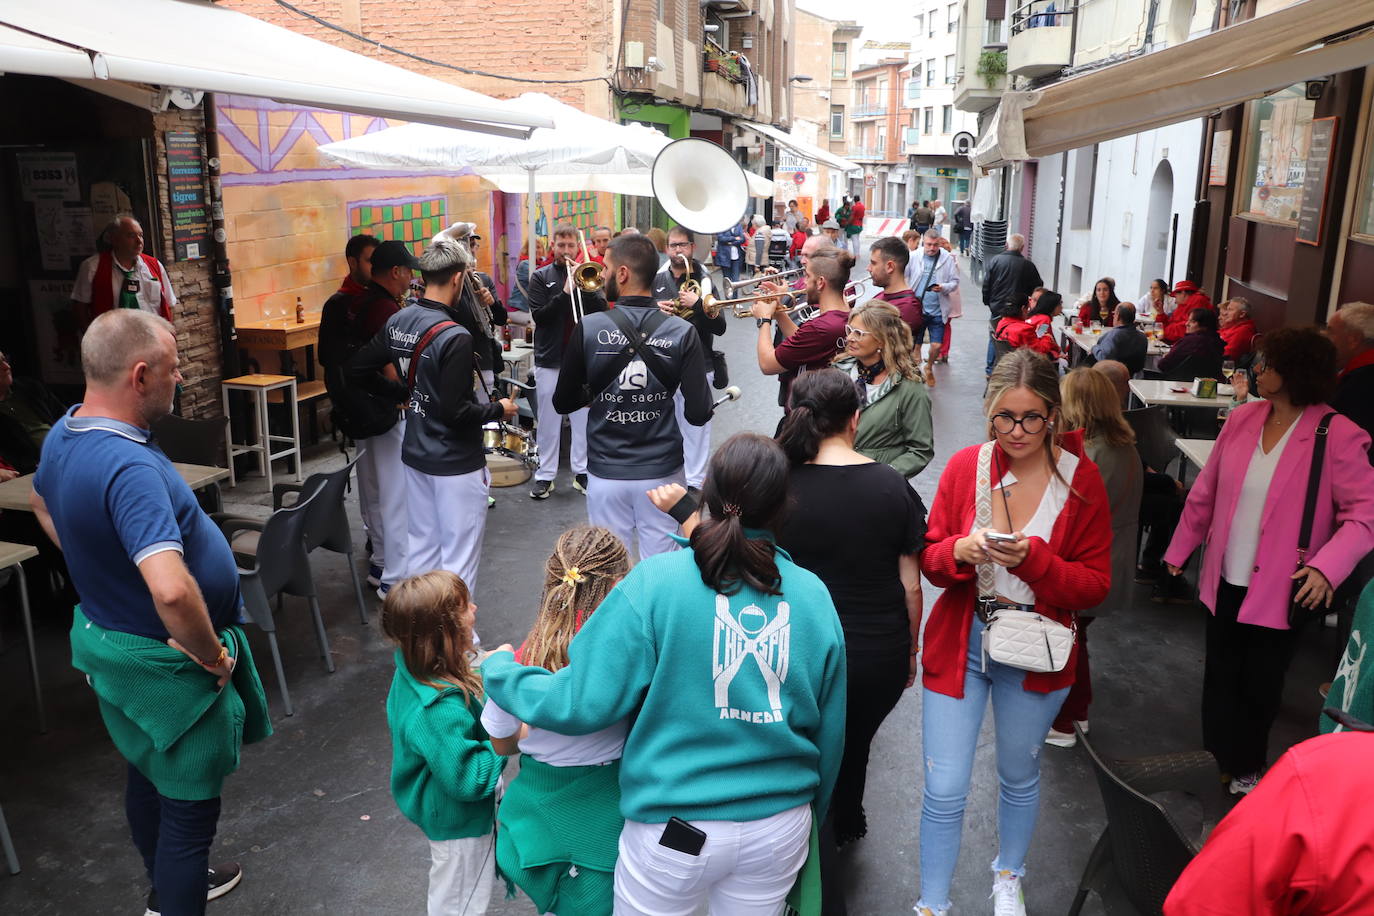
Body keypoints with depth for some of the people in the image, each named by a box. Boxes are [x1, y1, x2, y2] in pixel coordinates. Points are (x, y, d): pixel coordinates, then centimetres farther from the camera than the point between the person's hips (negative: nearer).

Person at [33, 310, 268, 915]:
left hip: (104, 636, 10)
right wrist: (214, 657, -27)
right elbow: (172, 589, -45)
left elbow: (42, 503, 20)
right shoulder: (129, 467, -34)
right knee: (189, 804, 8)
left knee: (147, 777, 29)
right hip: (167, 662, -10)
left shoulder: (63, 433, -3)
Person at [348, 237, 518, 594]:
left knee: (421, 548, 19)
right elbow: (455, 411, -24)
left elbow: (358, 369, 10)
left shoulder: (397, 322, 2)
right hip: (456, 464, -8)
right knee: (458, 558, 3)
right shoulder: (455, 337, -23)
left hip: (414, 456, 8)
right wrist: (499, 409, -8)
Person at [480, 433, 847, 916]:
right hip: (781, 830, 3)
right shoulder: (814, 596, -7)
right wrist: (811, 809, 20)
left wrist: (499, 669, 0)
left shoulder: (657, 582, -18)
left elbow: (581, 703, -19)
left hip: (676, 833, -3)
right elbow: (829, 729, 2)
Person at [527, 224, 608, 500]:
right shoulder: (541, 277, 3)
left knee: (583, 417, 5)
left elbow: (602, 310, -3)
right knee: (548, 419, 4)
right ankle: (545, 475, 12)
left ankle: (581, 471, 15)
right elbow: (538, 315, -9)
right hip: (549, 358, -1)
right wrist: (565, 292, -19)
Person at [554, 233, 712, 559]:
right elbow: (698, 414, -11)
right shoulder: (683, 333, -9)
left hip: (606, 473, 0)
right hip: (662, 471, 0)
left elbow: (563, 403, -1)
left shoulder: (588, 329, -9)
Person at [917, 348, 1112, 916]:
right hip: (959, 642, 0)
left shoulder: (1081, 480, -10)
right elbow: (931, 561, -2)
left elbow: (1094, 586, -10)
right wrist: (962, 551, -24)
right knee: (944, 789, 1)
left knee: (1020, 776, 23)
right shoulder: (964, 467, -7)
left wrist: (1033, 559, -27)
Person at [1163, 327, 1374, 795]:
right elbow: (1205, 492, 6)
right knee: (1220, 677, 18)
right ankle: (1223, 756, 39)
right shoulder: (1242, 418, -2)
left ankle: (1246, 767, 35)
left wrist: (1328, 567, -29)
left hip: (1279, 590, -4)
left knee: (1259, 685, 12)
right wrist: (1180, 550, 12)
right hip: (1225, 581, 4)